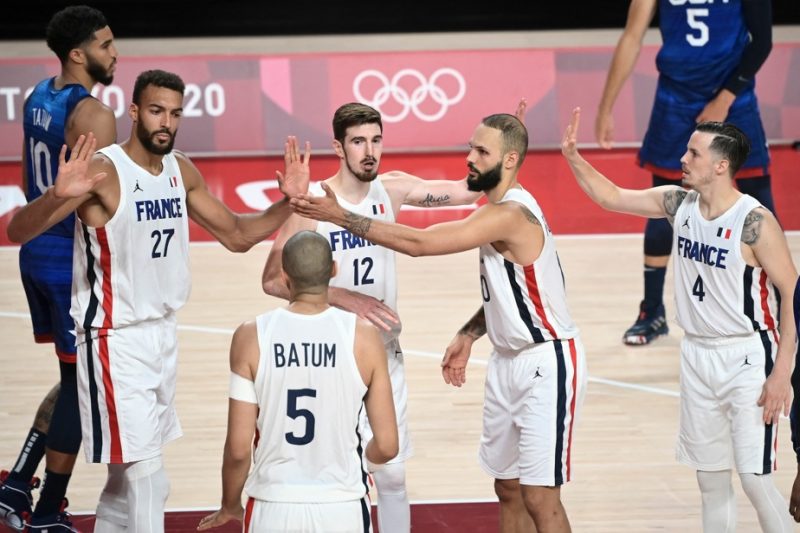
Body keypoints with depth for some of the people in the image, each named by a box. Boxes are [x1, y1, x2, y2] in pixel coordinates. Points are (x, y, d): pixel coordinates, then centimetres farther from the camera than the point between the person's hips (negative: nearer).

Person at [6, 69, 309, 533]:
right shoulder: (103, 171, -18)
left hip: (164, 332, 8)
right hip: (116, 339, -7)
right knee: (147, 476, -9)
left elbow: (236, 235, 13)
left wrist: (287, 202, -3)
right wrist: (58, 195, -45)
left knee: (129, 467, 18)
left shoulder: (182, 171, 4)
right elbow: (19, 232, -24)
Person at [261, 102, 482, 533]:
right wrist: (347, 298, -24)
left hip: (384, 353, 4)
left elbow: (464, 192, -7)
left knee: (392, 475, 8)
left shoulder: (391, 189, -2)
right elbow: (273, 279, -16)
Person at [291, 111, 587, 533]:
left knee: (539, 497, -7)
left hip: (546, 363, -10)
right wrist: (469, 335, 9)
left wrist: (341, 216, -27)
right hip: (509, 360, 10)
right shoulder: (498, 210, 8)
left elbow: (418, 242, -29)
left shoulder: (510, 214, -24)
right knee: (508, 488, 14)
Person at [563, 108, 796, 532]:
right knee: (710, 479, 11)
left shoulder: (755, 222, -18)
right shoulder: (678, 203, 1)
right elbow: (611, 197, 13)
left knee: (754, 478, -8)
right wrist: (572, 156, 0)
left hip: (746, 358, -6)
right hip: (697, 353, 7)